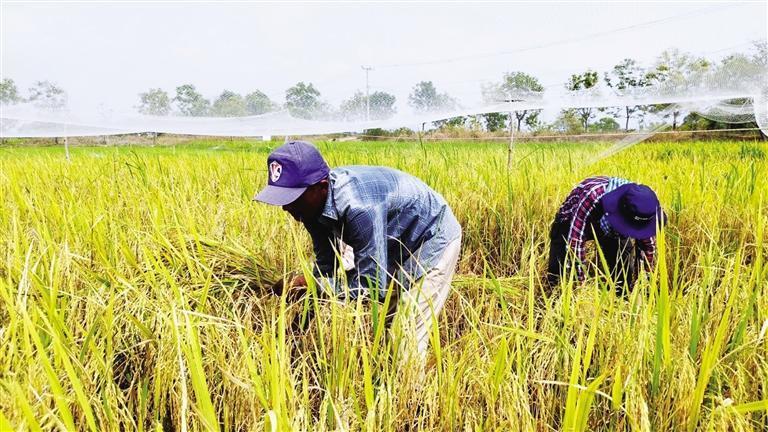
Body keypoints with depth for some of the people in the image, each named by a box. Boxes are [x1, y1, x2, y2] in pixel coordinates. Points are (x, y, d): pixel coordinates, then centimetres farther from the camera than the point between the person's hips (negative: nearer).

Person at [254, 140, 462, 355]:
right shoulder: (314, 202, -14)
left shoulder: (359, 206, -41)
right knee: (386, 326, 15)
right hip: (397, 247, 8)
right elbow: (325, 265, -5)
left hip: (432, 239, -8)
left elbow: (371, 287, -37)